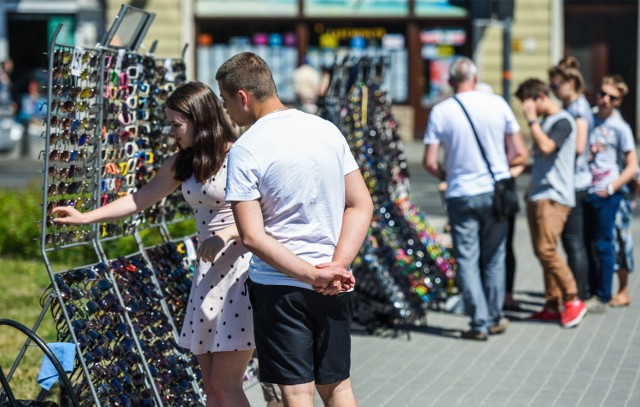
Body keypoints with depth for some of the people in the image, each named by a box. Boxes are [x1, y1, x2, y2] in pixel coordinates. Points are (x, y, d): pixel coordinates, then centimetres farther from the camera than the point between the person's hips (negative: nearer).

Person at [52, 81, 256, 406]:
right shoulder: (181, 164, 11)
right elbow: (141, 198, 17)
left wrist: (227, 234, -25)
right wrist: (84, 217, 15)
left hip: (242, 271, -8)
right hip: (209, 272, 8)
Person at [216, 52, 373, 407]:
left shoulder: (245, 151, -11)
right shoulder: (328, 130, 4)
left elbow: (252, 236, -17)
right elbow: (361, 205, 2)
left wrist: (313, 276, -16)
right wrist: (338, 265, -7)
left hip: (278, 284, -5)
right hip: (335, 288, 5)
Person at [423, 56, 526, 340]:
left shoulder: (440, 112, -5)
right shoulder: (497, 104, -2)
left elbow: (429, 162, -6)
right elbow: (520, 155, 0)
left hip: (461, 194, -2)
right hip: (495, 191, 2)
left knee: (467, 259, 5)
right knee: (494, 257, 14)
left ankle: (480, 322, 2)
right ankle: (495, 318, 21)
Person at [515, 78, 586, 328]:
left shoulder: (563, 121, -9)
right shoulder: (543, 122, 19)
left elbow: (546, 146, -23)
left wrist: (532, 120, -15)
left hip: (554, 197, -9)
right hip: (538, 195, 9)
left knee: (546, 249, -17)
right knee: (542, 252, 7)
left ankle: (573, 301, -11)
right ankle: (553, 305, 11)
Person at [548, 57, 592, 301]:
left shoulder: (579, 108, -13)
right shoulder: (569, 107, 16)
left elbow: (578, 146, -22)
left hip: (574, 182, -10)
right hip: (570, 182, 10)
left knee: (573, 242, -6)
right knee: (575, 242, 13)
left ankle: (578, 297, -1)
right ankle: (581, 293, 18)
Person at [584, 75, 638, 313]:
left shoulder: (620, 128, -4)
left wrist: (610, 188, -12)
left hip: (606, 195, -5)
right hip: (585, 192, 5)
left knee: (603, 245, -2)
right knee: (588, 244, 10)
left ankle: (602, 298, 5)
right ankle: (592, 292, 21)